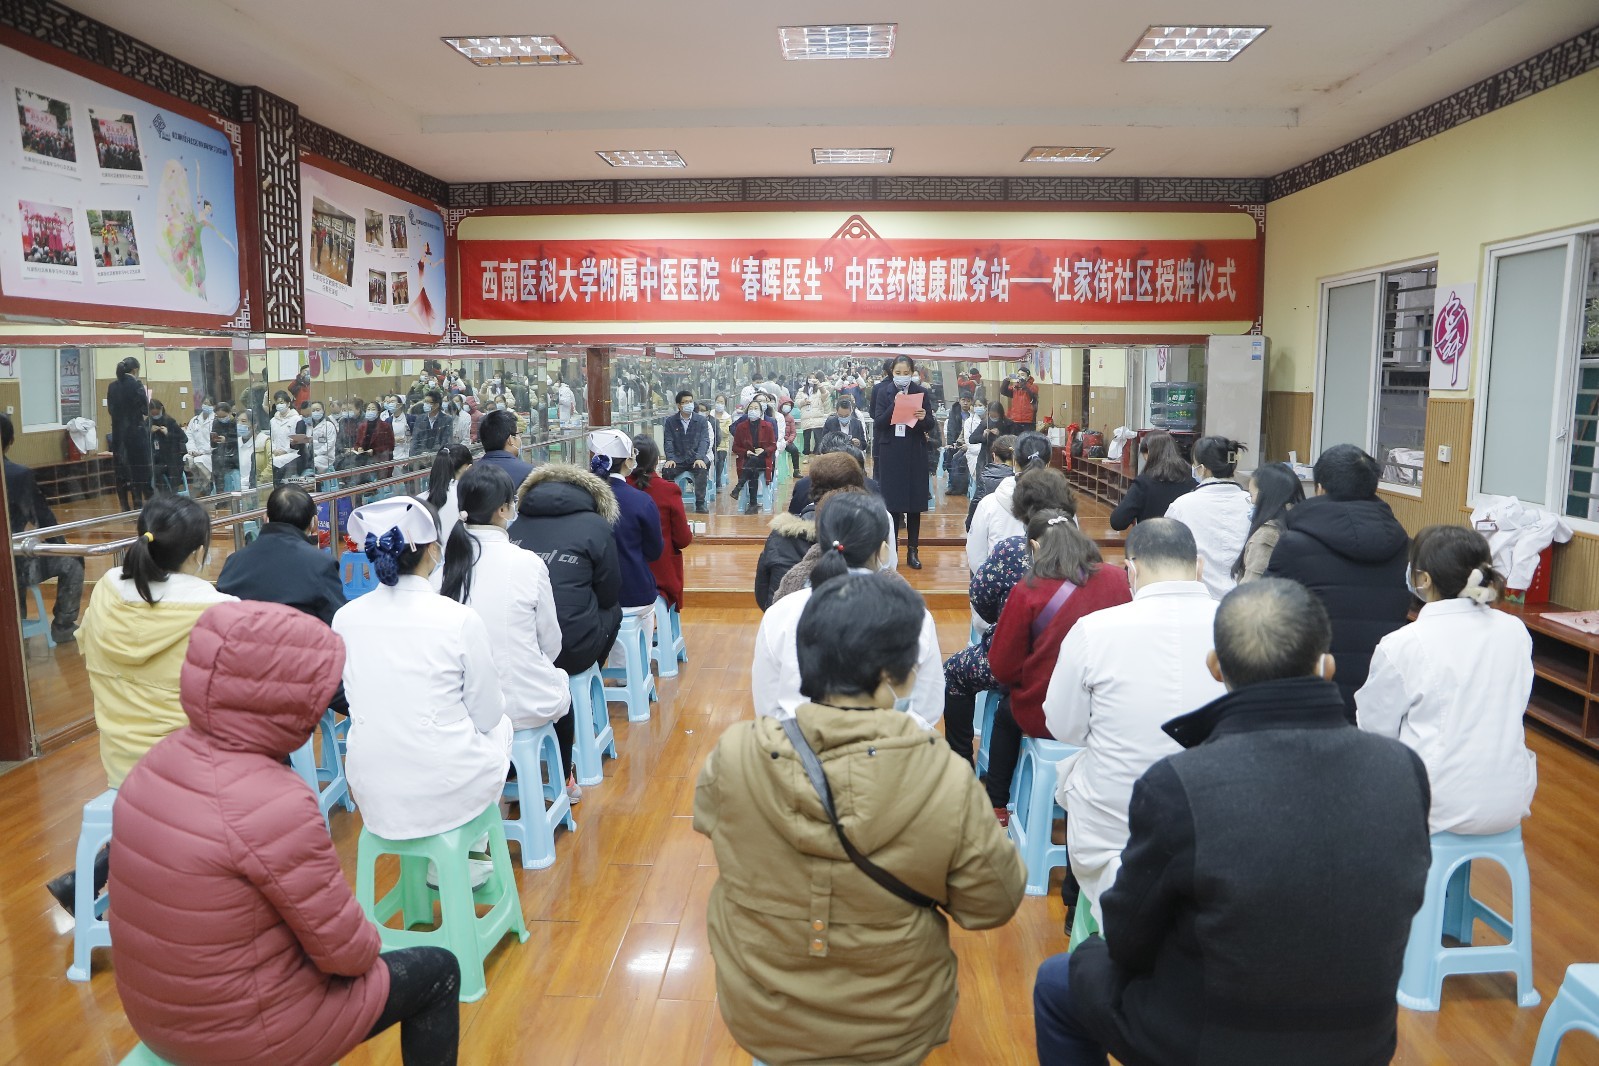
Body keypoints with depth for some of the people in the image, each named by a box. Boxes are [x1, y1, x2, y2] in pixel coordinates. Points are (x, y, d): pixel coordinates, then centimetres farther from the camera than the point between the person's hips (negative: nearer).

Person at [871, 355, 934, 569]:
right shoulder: (884, 393, 1)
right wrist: (895, 404, -18)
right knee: (891, 502, 1)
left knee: (915, 503, 4)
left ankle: (913, 551, 12)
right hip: (891, 453, -1)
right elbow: (878, 423, -7)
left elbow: (931, 425, 1)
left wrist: (924, 418, -21)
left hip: (915, 454, 1)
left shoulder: (921, 393, 2)